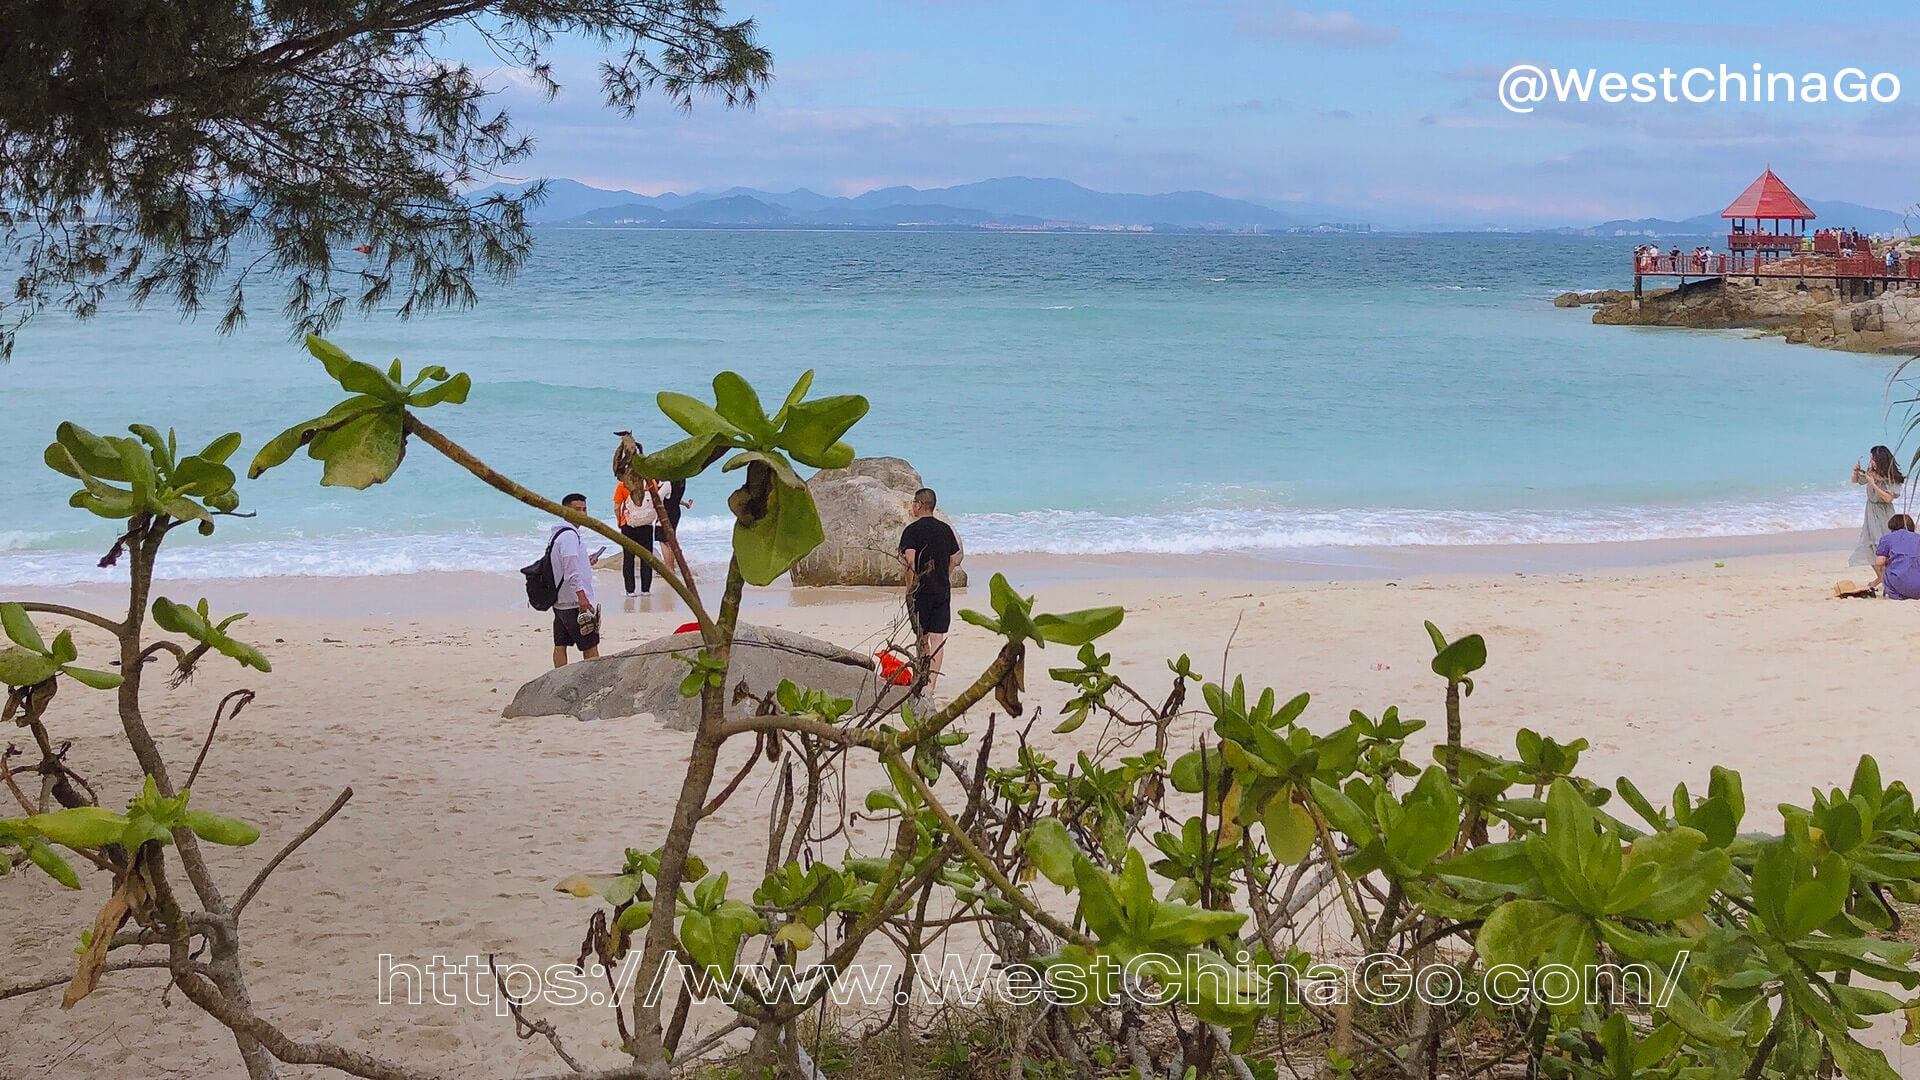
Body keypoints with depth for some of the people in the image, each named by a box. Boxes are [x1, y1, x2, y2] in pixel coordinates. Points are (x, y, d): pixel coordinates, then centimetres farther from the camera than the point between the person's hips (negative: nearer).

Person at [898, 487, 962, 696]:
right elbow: (954, 559, 11)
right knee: (937, 638, 0)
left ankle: (924, 681, 18)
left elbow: (910, 561, -19)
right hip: (943, 591, 3)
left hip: (921, 591, -3)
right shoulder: (946, 529, 8)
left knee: (922, 638, 10)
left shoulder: (912, 530, -8)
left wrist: (910, 588, -11)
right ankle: (931, 684, -7)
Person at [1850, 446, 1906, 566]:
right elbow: (1855, 480, 13)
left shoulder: (1893, 479, -16)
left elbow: (1888, 498, -24)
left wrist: (1873, 483, -25)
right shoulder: (1871, 472, -2)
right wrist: (1856, 472, -9)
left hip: (1884, 513, -5)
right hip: (1871, 511, 5)